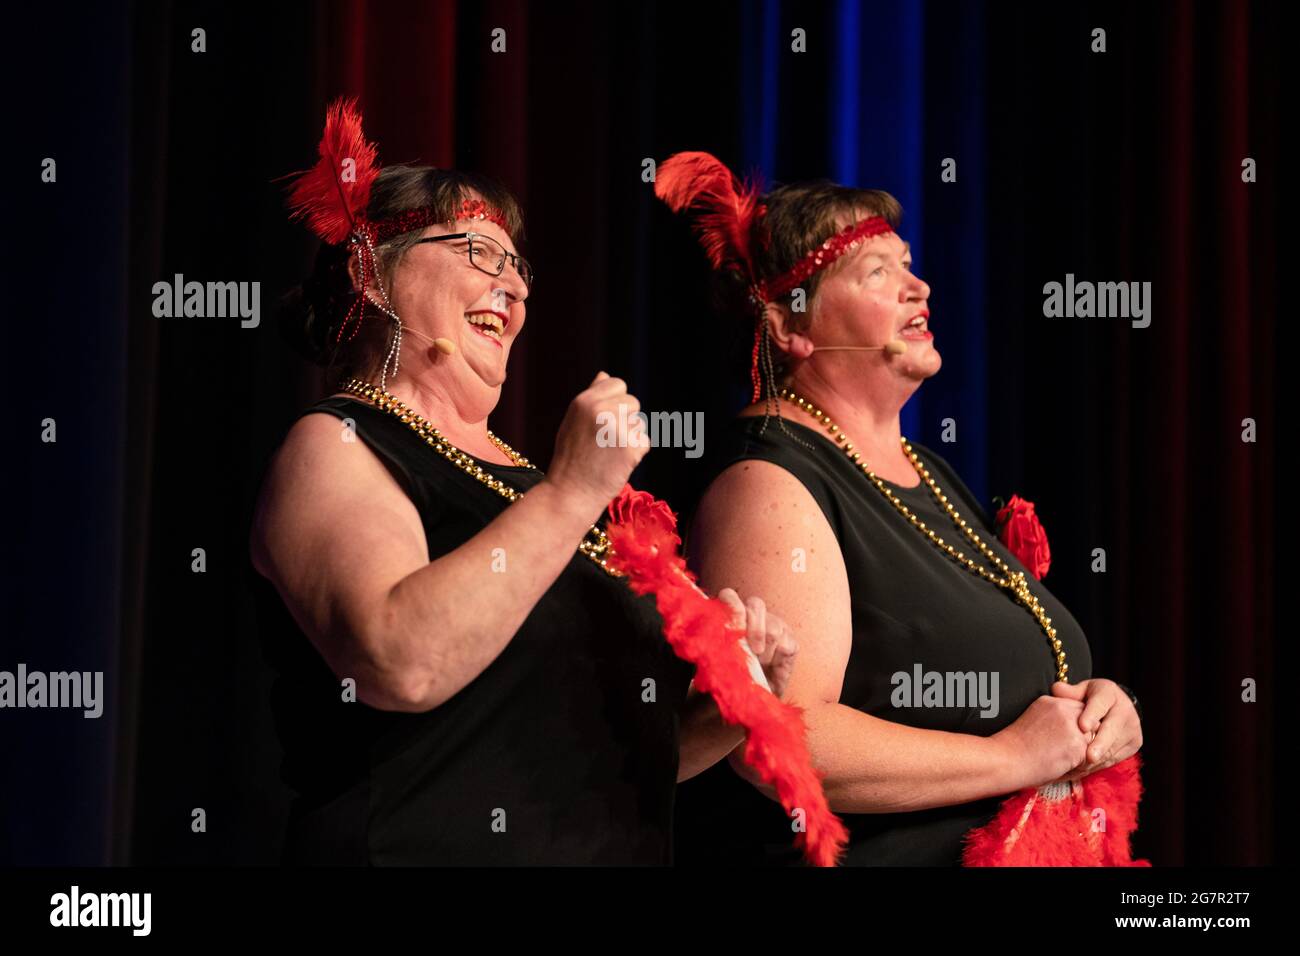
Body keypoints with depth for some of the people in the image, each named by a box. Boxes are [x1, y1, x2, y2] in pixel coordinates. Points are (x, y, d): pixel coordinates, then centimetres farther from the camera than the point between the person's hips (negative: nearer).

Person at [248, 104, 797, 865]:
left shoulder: (522, 476, 14)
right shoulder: (334, 448, -6)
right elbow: (399, 663, -26)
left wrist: (728, 711, 1)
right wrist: (570, 494, -24)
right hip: (429, 846, -7)